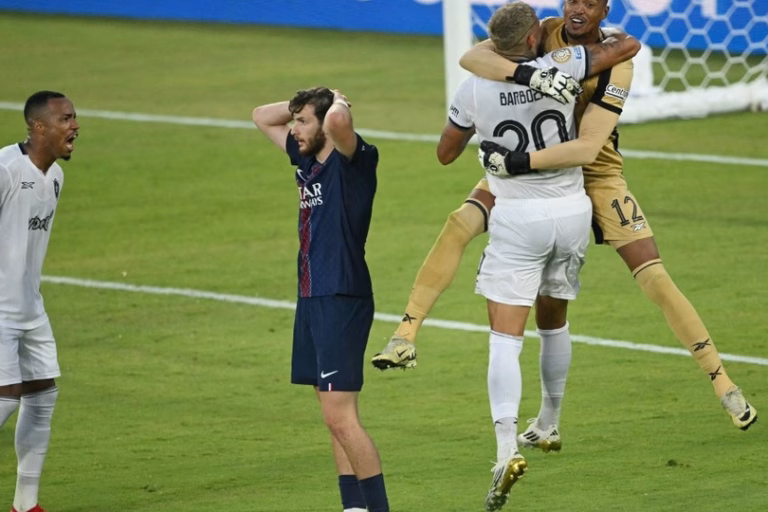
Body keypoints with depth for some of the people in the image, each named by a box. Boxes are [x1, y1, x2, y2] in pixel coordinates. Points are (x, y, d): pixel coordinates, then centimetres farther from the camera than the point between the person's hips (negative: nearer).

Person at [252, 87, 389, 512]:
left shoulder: (353, 161, -11)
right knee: (334, 417, 10)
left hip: (342, 300, -9)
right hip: (311, 300, 9)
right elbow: (262, 117, 25)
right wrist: (303, 104, 11)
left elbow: (338, 120, -34)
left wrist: (338, 103, -12)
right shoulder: (307, 159, 12)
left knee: (340, 416, -13)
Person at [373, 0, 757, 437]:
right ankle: (406, 335, -18)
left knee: (656, 280, -8)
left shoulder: (616, 65, -21)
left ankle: (723, 385, 2)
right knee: (459, 225, -22)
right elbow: (472, 57, -28)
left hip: (595, 172, -2)